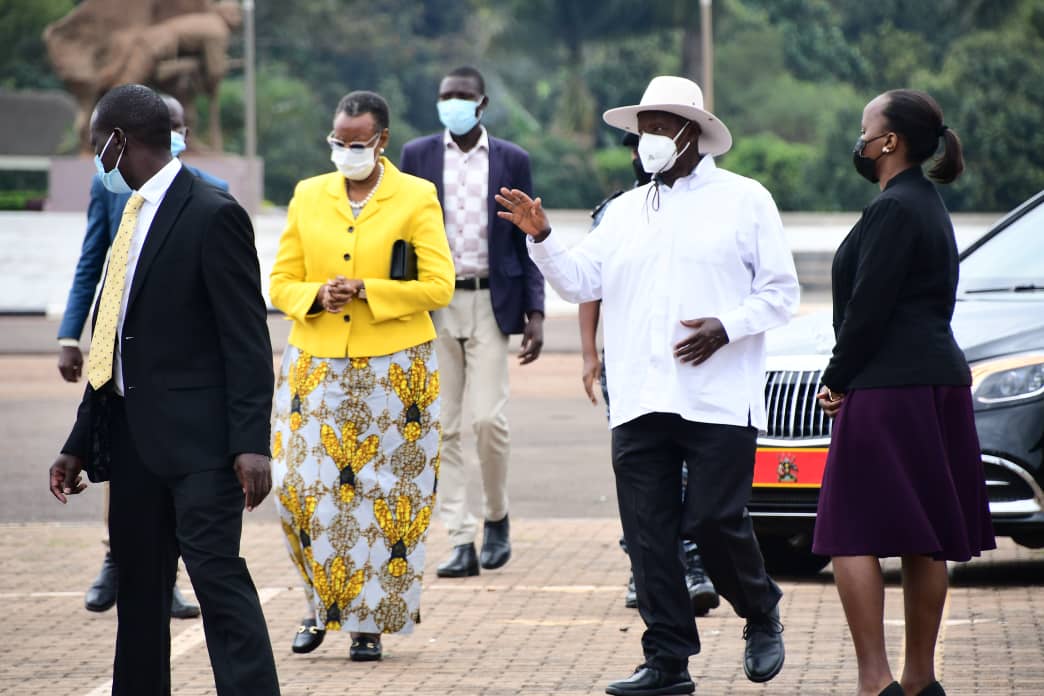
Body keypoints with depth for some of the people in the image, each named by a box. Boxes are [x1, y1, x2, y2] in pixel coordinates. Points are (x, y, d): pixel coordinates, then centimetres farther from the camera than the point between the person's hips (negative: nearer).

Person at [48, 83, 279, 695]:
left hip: (196, 438, -8)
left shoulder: (212, 216, -10)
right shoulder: (132, 217, 15)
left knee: (217, 573, -14)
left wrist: (251, 443, -21)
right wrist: (81, 444, 19)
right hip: (133, 435, 9)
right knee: (139, 589, 10)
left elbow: (247, 340, -14)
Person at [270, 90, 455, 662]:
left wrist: (367, 290, -15)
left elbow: (439, 287, -6)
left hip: (393, 371, -3)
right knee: (302, 488, -3)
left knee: (385, 497, -3)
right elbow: (282, 282, 11)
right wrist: (317, 297, -11)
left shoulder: (416, 198, 0)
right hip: (316, 366, 3)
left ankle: (370, 620, 7)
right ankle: (323, 603, 18)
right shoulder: (307, 196, 10)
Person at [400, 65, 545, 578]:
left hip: (491, 304, -1)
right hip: (432, 305, 1)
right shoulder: (417, 156, 6)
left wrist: (534, 313, -1)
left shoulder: (512, 160, 5)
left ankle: (496, 517, 14)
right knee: (442, 426, -1)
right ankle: (461, 542, 2)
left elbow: (526, 241, 7)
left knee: (488, 418, -10)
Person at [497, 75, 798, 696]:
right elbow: (579, 281, 12)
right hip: (640, 404, 5)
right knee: (648, 532, 0)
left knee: (716, 520, -9)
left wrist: (725, 328, -14)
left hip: (718, 401, -5)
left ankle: (762, 615, 18)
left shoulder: (744, 200, 4)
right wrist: (542, 237, -4)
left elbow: (781, 293, 1)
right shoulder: (627, 210, 18)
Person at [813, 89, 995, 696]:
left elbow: (868, 308, -18)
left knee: (852, 537, -8)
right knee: (924, 542, 11)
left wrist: (837, 380, -6)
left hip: (888, 393, -10)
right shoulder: (930, 207, 17)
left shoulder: (894, 210, -14)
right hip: (939, 383, 10)